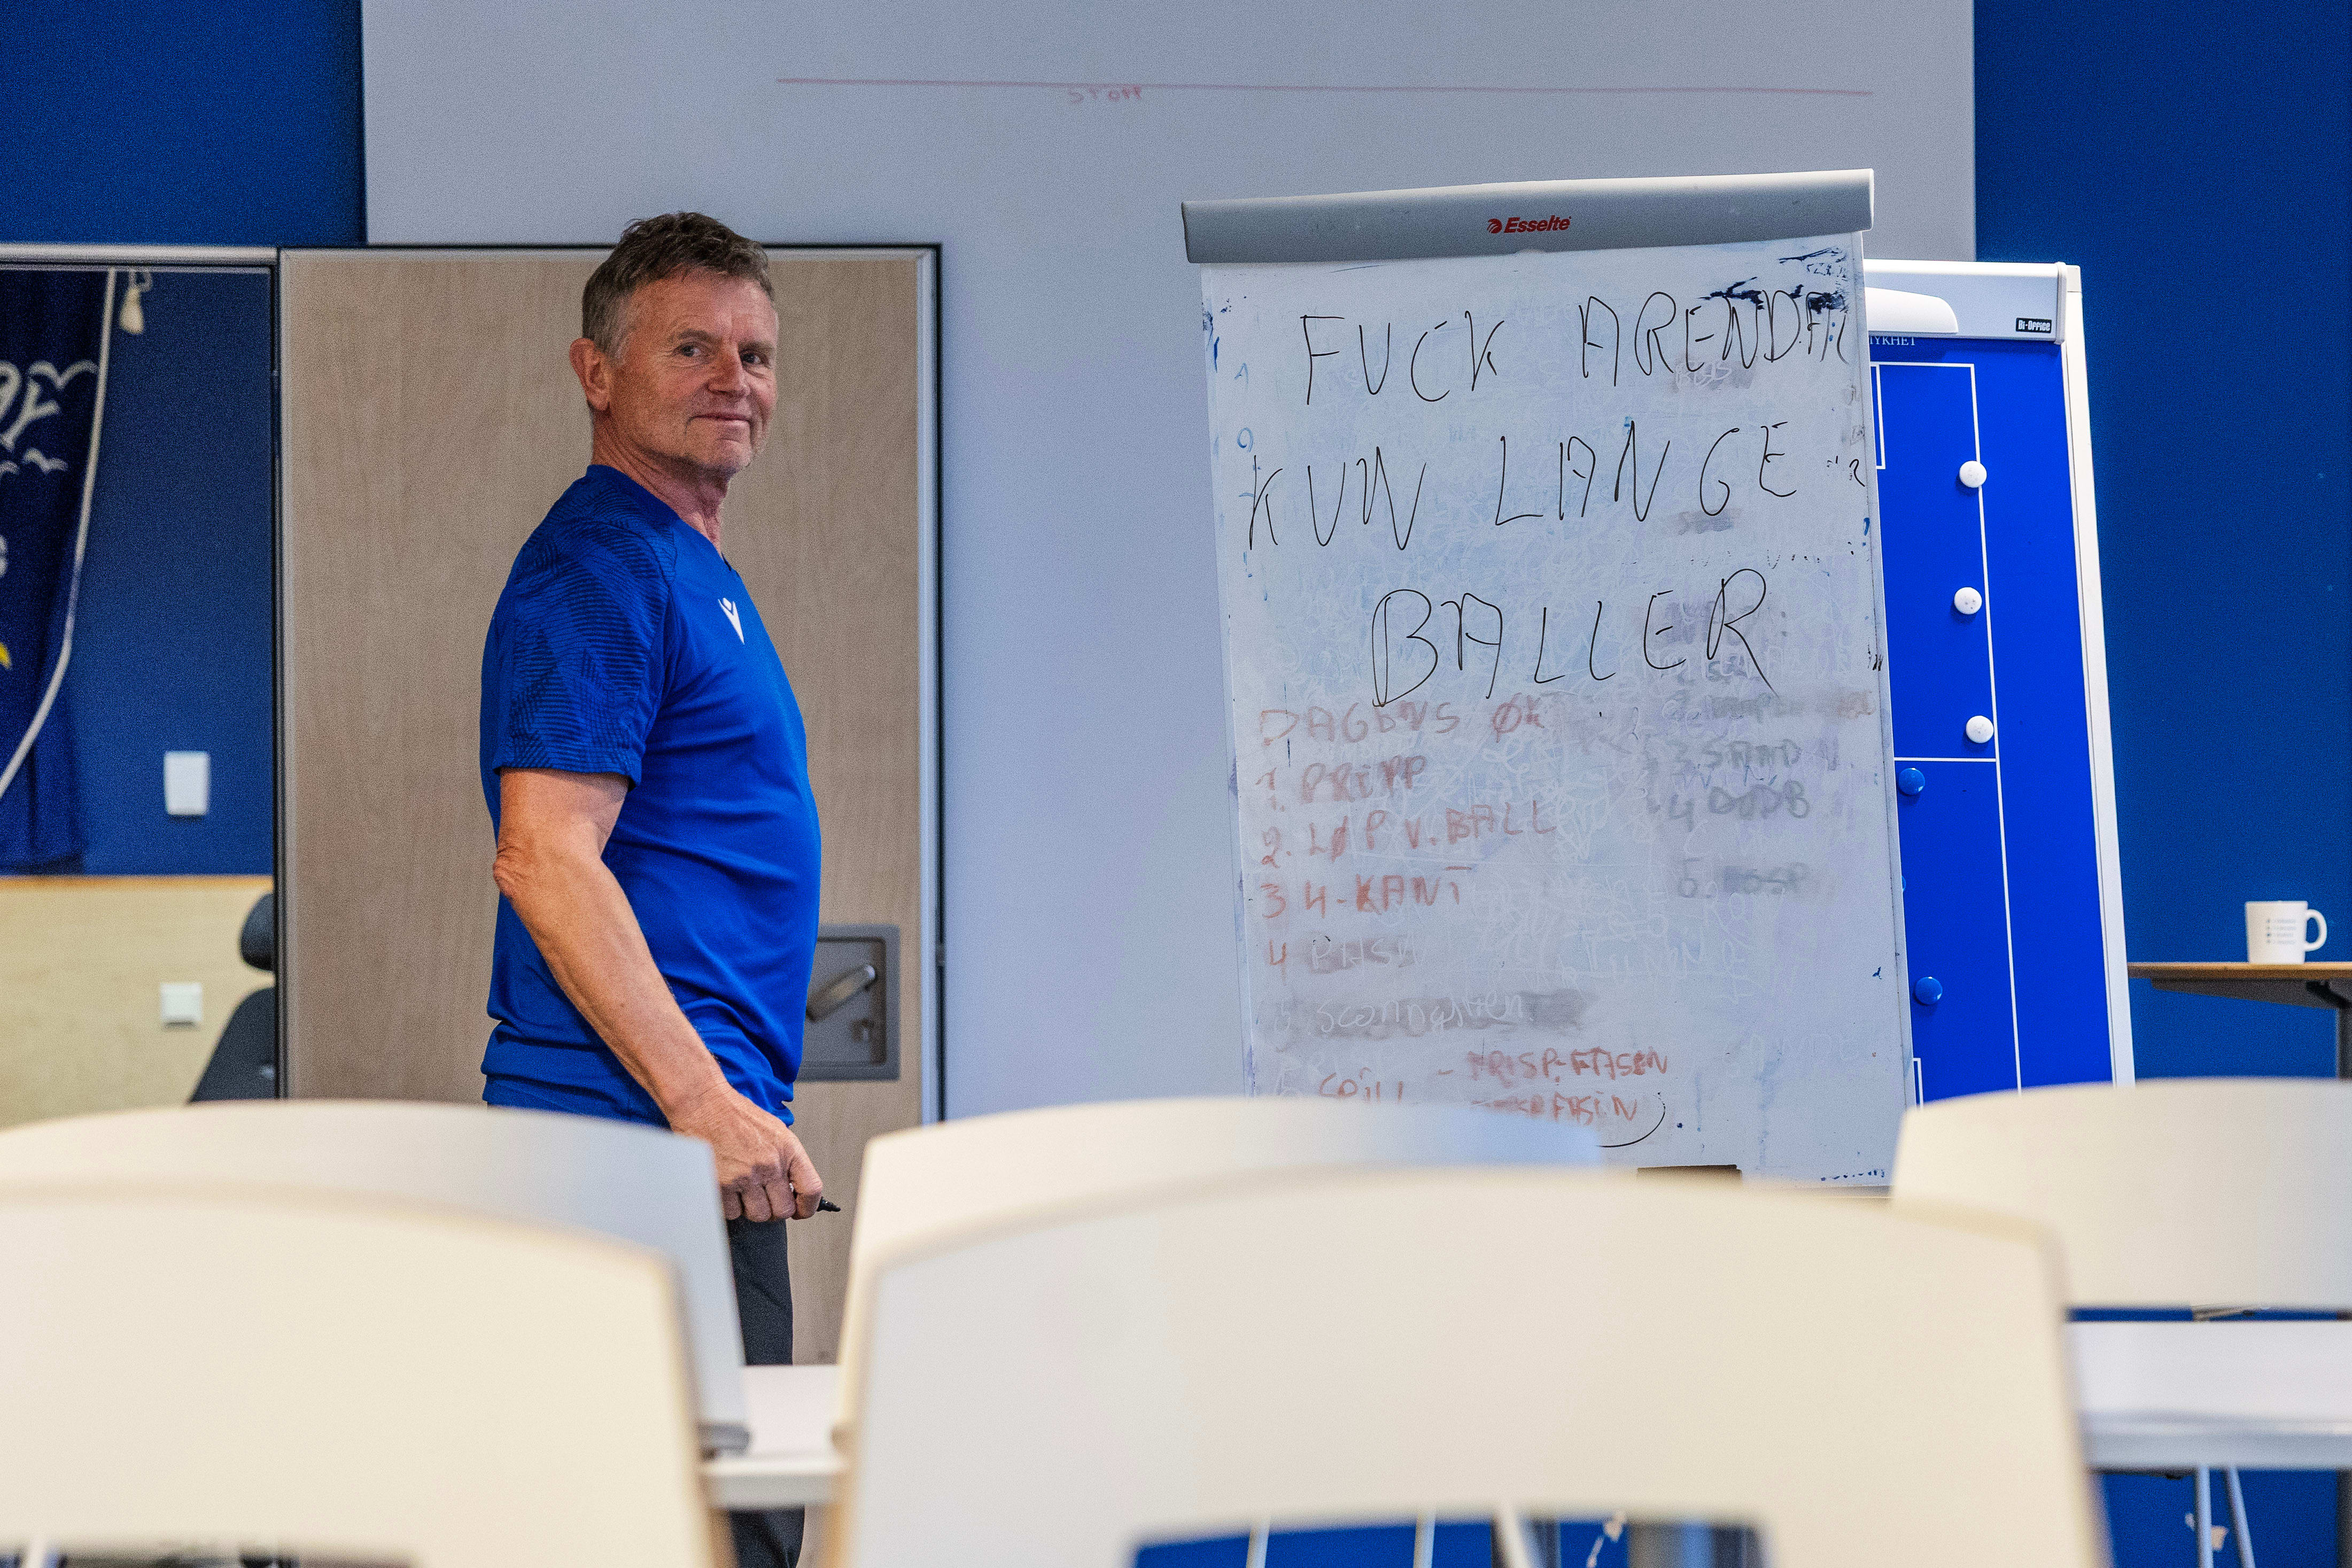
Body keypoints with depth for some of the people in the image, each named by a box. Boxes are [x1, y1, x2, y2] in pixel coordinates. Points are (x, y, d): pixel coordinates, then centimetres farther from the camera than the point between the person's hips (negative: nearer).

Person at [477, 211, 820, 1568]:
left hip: (702, 1117, 10)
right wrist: (705, 1104, -26)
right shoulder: (602, 570, -12)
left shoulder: (692, 571, 21)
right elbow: (544, 856, -21)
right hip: (653, 1127, -10)